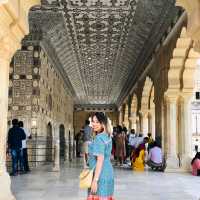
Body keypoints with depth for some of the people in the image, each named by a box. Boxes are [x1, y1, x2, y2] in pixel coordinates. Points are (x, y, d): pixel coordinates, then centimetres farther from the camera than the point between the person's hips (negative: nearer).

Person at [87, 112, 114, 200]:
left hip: (101, 175, -9)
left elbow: (100, 160, -22)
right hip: (108, 172, 9)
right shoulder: (108, 136, 10)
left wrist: (95, 180, -23)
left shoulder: (99, 138, -17)